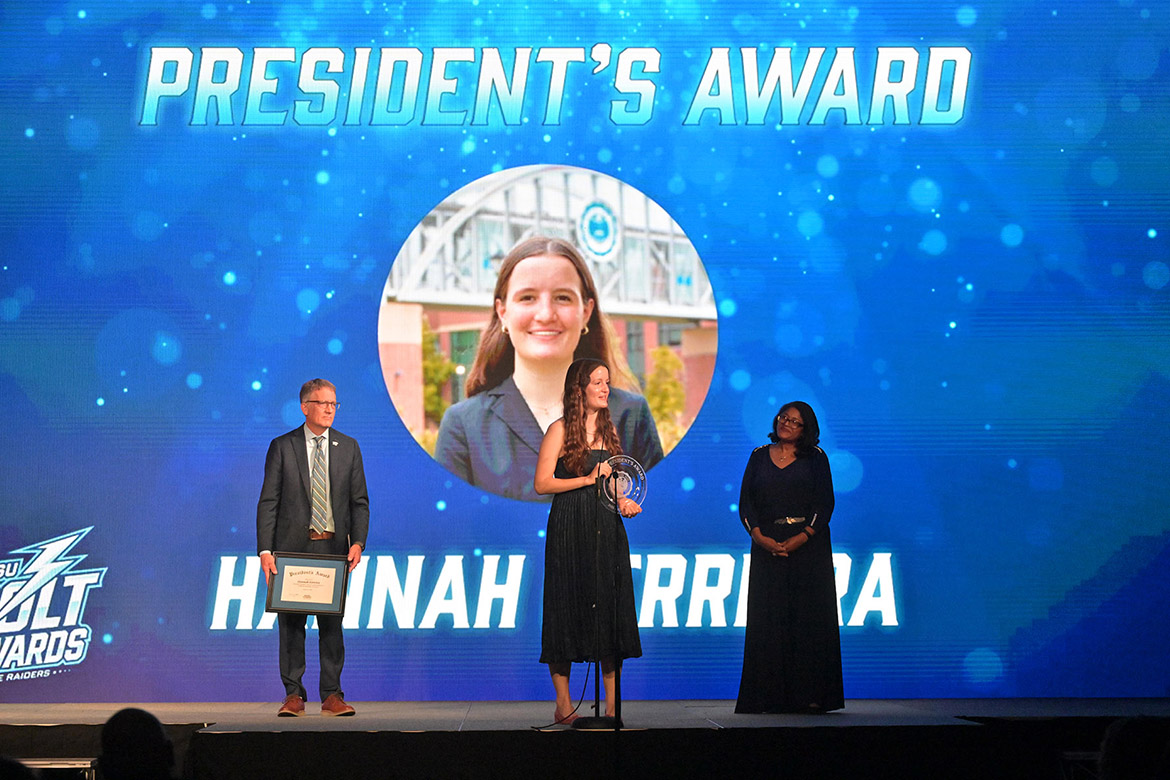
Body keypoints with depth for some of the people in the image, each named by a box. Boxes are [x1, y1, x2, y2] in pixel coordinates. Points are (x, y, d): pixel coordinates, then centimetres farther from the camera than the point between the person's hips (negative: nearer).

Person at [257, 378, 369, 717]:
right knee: (291, 622, 2)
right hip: (292, 546, -1)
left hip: (333, 548, 1)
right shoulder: (282, 447, 2)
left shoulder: (348, 448, 8)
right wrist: (265, 551, -9)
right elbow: (268, 502, 0)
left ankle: (332, 695, 8)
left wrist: (358, 542, -8)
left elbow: (359, 501, 8)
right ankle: (293, 695, 9)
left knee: (332, 622, 2)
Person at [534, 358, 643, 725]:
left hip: (607, 529, 6)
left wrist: (623, 501, 4)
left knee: (612, 611, 2)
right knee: (569, 610, -2)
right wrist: (588, 479, -14)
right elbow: (541, 483, -10)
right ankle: (563, 705, 6)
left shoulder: (608, 429, 14)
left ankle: (612, 705, 5)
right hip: (570, 530, -5)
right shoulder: (560, 430, -4)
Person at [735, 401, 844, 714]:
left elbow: (825, 504, -1)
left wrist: (802, 537, -15)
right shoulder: (759, 457, 12)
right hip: (767, 545, 2)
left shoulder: (815, 458, 6)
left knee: (809, 617, -5)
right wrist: (759, 536, -10)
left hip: (808, 545, -2)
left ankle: (810, 695, -3)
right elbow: (746, 502, 6)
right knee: (768, 620, -3)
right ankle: (770, 696, -2)